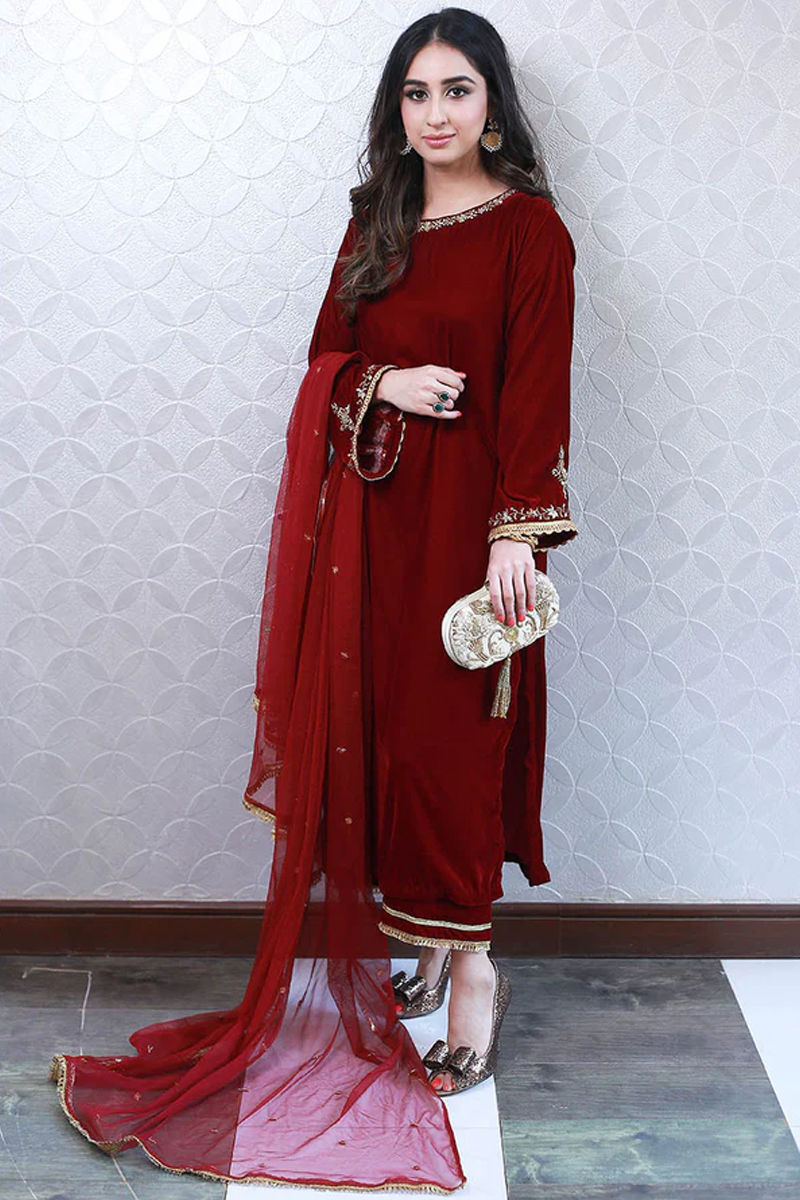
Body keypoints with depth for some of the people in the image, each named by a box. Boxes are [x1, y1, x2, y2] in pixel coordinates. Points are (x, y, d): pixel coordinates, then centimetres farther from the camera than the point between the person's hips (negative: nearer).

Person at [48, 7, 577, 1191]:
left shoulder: (529, 228, -4)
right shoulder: (376, 220, 13)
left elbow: (535, 390, -10)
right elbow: (328, 352, 14)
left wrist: (516, 536, -16)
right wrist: (385, 384, -8)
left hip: (463, 512, -5)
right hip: (370, 509, 6)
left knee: (449, 729, -3)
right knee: (377, 723, 8)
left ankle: (470, 964, 11)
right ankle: (418, 933, 24)